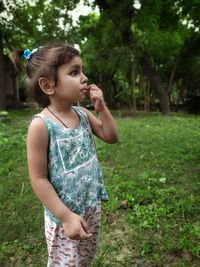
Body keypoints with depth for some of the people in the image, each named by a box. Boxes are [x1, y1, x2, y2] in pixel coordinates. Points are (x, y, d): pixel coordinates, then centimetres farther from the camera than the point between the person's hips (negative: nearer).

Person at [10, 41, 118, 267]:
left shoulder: (83, 114, -3)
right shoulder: (41, 125, -23)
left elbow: (111, 137, 5)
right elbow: (38, 179, -20)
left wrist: (101, 108, -9)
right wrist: (66, 216, -19)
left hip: (92, 206, 7)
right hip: (64, 216, -6)